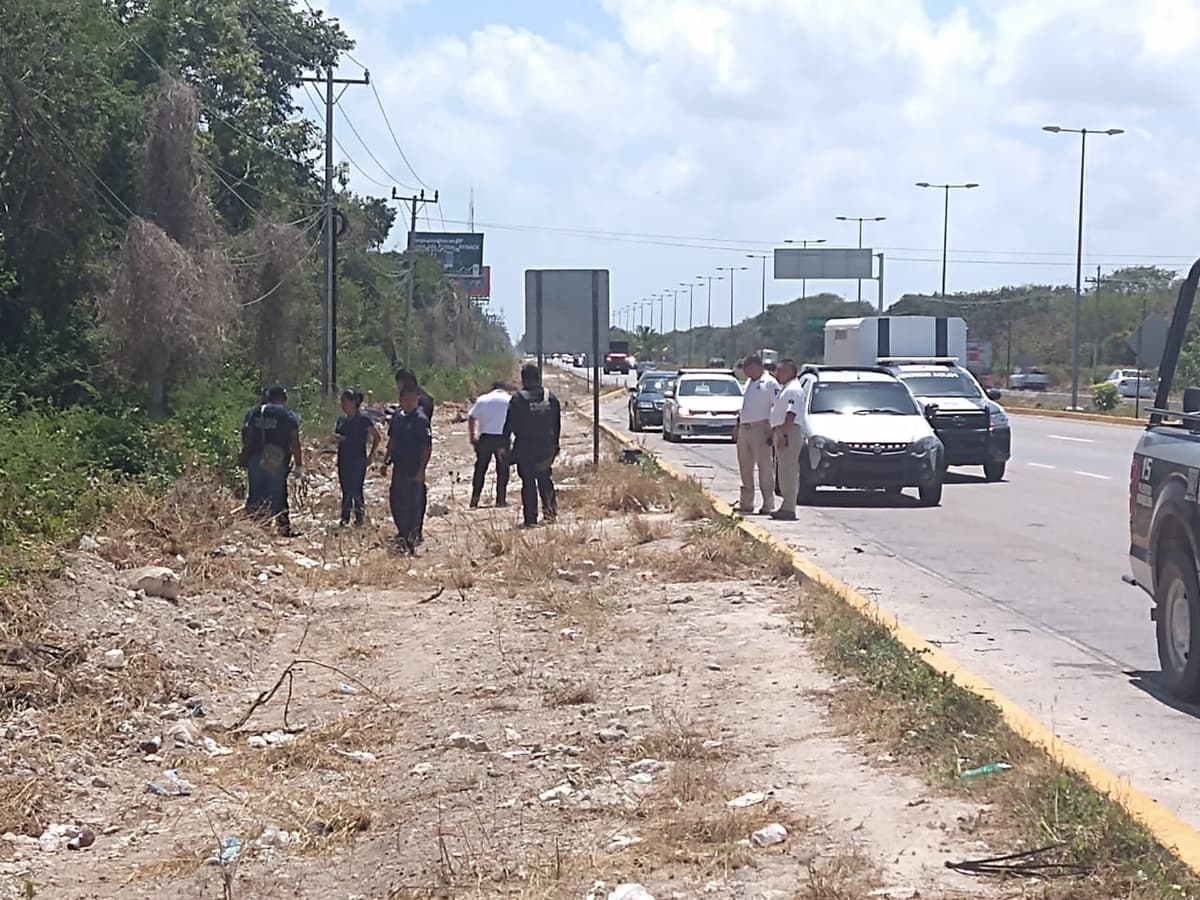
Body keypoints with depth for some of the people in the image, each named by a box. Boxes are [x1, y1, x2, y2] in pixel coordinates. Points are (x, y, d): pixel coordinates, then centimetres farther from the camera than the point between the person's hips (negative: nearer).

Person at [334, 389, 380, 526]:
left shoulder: (363, 419, -9)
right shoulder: (341, 419, 8)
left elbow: (376, 437, -3)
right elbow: (335, 434, 14)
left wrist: (371, 455, -6)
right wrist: (337, 437, -10)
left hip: (358, 461, -6)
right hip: (343, 460, 6)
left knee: (356, 489, -8)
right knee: (345, 489, 9)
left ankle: (359, 516, 4)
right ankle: (345, 517, 16)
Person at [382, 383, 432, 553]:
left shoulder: (421, 419, -13)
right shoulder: (397, 416, 8)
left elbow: (428, 447, -14)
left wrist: (421, 470, -18)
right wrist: (386, 461, 15)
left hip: (414, 469, -7)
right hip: (398, 467, 7)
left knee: (414, 503, -1)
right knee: (396, 501, 13)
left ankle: (412, 538, 7)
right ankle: (403, 533, 28)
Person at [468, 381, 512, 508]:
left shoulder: (482, 399, 7)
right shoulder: (510, 400, 3)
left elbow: (471, 418, 3)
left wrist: (472, 437, 7)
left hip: (485, 437, 2)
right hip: (502, 438, -1)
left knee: (480, 469, 8)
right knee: (502, 469, 8)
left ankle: (474, 500, 5)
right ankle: (501, 499, 8)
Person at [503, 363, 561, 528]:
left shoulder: (517, 399, -10)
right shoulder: (551, 398, 3)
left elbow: (509, 425, -7)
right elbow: (557, 424, 11)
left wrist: (504, 444, 2)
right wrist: (555, 444, 21)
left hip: (525, 448, -3)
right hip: (546, 448, 4)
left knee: (528, 483, 0)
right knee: (545, 479, 20)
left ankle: (531, 518, -1)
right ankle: (550, 508, 13)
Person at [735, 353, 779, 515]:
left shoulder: (770, 383, -7)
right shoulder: (749, 383, 18)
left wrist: (773, 432, -17)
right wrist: (737, 426, 20)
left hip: (760, 428, -8)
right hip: (744, 429, 8)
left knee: (764, 466, -6)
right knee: (745, 467, 11)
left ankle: (768, 504, -4)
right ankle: (746, 503, 19)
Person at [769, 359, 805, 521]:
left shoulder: (793, 390, -13)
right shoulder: (785, 388, 20)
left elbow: (791, 415, -22)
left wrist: (783, 435, -26)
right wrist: (774, 433, 22)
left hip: (789, 432, -11)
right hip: (781, 432, 11)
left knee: (788, 471, -11)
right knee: (785, 471, 12)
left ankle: (788, 509, -12)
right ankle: (786, 506, 16)